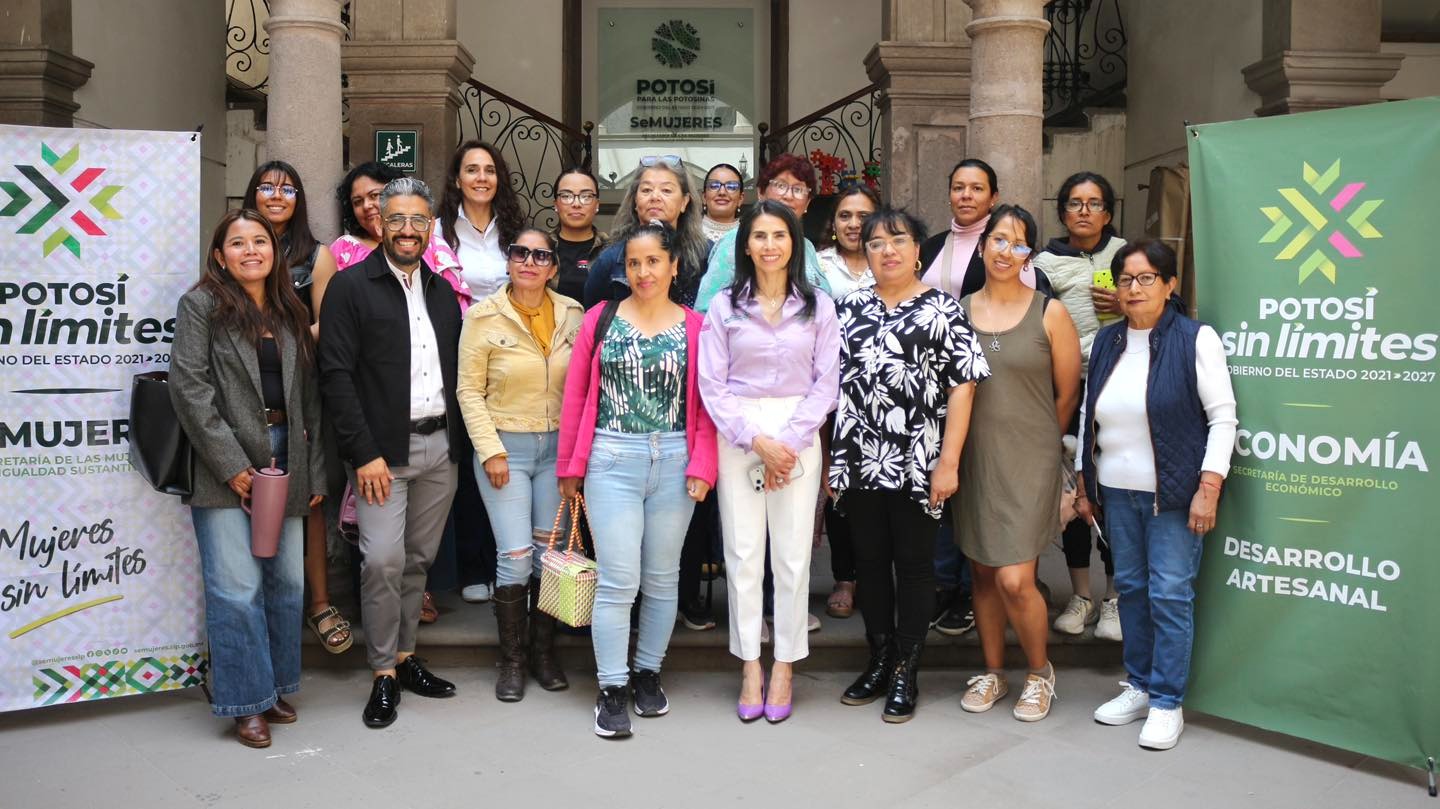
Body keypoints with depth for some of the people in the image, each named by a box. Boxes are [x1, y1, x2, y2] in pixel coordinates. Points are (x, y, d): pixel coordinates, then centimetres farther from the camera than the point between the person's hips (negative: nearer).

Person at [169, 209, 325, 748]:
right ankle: (247, 703, 7)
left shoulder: (291, 316, 15)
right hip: (226, 466, -5)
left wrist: (315, 471, 8)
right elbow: (189, 386, -9)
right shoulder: (202, 305, 0)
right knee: (237, 586, -5)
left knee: (287, 580, 8)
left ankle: (277, 688, 22)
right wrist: (231, 464, -13)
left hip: (283, 459, 5)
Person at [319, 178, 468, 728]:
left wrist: (459, 443, 8)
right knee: (383, 561, -9)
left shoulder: (443, 292, 13)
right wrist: (364, 453, -15)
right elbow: (336, 375, -10)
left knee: (418, 560, 11)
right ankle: (383, 674, 5)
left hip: (441, 447, 5)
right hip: (383, 450, -5)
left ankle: (405, 657, 25)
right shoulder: (350, 286, -4)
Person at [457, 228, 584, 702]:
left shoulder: (572, 315, 1)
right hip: (506, 445, -3)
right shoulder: (484, 317, -6)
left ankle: (543, 653, 24)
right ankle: (511, 660, 13)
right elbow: (470, 391, -3)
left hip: (558, 445, 3)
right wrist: (490, 450, -9)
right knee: (516, 557, -5)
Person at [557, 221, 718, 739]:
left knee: (662, 577, 11)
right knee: (618, 580, -4)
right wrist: (569, 465, 4)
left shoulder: (694, 328, 4)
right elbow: (575, 395, 6)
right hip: (612, 460, -1)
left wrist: (702, 465, -6)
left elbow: (706, 405, 4)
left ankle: (648, 673, 28)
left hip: (674, 463, 1)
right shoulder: (601, 319, 4)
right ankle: (612, 689, 8)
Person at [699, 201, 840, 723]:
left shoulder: (818, 307, 6)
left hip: (798, 436, 0)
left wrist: (789, 441, -8)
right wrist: (757, 440, -9)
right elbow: (711, 385, 0)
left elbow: (826, 382, 2)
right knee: (742, 553, 1)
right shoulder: (723, 307, 5)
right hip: (737, 436, 0)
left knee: (793, 555, 0)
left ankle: (784, 666, 13)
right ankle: (749, 666, 13)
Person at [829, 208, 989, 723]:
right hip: (858, 462, 4)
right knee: (870, 562, 11)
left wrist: (948, 462, -12)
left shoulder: (942, 310, -1)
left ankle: (906, 673, 17)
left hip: (917, 464, -3)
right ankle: (879, 664, 26)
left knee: (913, 564, 5)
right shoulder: (849, 308, 10)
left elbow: (962, 387, -6)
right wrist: (830, 459, 8)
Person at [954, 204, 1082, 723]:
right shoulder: (958, 311, 5)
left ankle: (1040, 671, 17)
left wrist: (1034, 442, 9)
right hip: (973, 459, 3)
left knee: (1014, 579, -9)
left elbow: (1067, 395, 2)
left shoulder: (1049, 313, -3)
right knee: (982, 572, 11)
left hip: (1029, 462, -3)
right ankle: (992, 671, 29)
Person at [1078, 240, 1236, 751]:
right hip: (1117, 492, 5)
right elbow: (1087, 416, 14)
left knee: (1170, 594, -3)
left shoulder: (1195, 339, -6)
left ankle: (1168, 703, 8)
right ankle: (1139, 686, 25)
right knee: (1130, 588, 11)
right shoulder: (1106, 342, 9)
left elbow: (1222, 417, -8)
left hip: (1175, 494, -5)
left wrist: (1208, 488, -14)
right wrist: (1084, 485, 13)